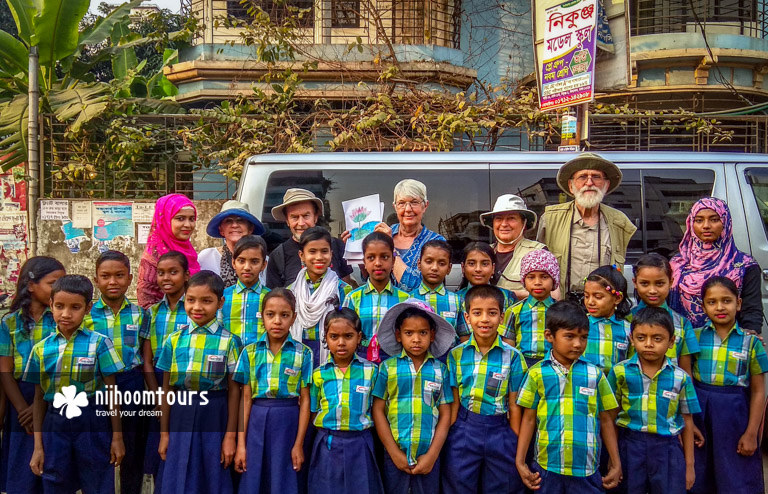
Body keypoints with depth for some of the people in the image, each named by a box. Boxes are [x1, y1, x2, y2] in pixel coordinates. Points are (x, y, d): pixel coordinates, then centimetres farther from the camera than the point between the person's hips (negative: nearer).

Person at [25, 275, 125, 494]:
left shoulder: (99, 343, -7)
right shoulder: (41, 349, 2)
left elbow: (112, 392, -4)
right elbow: (39, 398, 8)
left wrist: (117, 437, -3)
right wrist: (38, 446, 8)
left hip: (92, 424, -3)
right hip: (54, 426, 3)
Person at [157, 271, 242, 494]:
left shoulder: (229, 341, -5)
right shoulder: (174, 340, 2)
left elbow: (233, 391, -4)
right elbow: (166, 388, 6)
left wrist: (230, 436, -5)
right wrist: (164, 433, 7)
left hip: (214, 417, -2)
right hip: (181, 417, 2)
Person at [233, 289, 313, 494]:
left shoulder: (303, 353, -2)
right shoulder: (250, 352, 3)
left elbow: (305, 400, -2)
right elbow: (246, 399, 2)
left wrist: (299, 444, -6)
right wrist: (241, 443, -1)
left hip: (288, 423, -1)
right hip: (257, 423, 2)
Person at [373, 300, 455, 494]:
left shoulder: (441, 370, 2)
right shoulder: (387, 367, -2)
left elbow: (445, 414, 2)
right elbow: (378, 410, -2)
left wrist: (432, 455, -6)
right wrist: (394, 453, -7)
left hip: (429, 456, 1)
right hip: (395, 455, -1)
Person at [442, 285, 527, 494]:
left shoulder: (513, 357, -4)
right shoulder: (456, 355, -2)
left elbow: (514, 406, -1)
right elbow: (454, 403, 1)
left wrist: (517, 446, 1)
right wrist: (448, 439, 0)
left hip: (499, 432, 0)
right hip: (464, 430, 1)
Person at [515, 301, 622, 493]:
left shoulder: (595, 374, 0)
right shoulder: (537, 373, -3)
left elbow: (606, 421, 7)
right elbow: (529, 419, 2)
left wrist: (616, 464, 7)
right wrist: (520, 461, 0)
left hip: (586, 468, 1)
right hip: (546, 466, 0)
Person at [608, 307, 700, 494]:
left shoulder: (680, 378, -1)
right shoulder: (620, 372, -3)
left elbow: (687, 422, 6)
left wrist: (689, 465, 9)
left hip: (667, 449, 0)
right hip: (630, 447, 0)